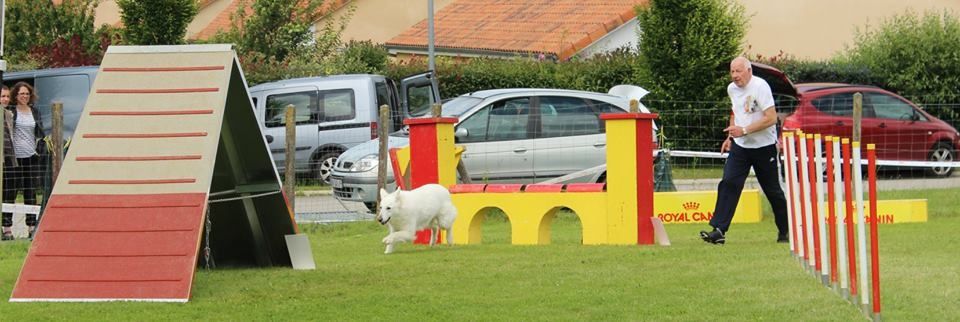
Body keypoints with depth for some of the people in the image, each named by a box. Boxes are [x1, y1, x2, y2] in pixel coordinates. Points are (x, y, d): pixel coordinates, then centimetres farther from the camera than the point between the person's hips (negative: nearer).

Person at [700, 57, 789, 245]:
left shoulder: (760, 87, -17)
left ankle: (785, 231, 24)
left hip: (763, 146, -5)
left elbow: (771, 118, -22)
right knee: (728, 184, -12)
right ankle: (719, 230, -18)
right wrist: (730, 137, 16)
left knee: (772, 190, 5)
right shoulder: (732, 89, 6)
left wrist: (744, 130, -25)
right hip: (740, 145, 5)